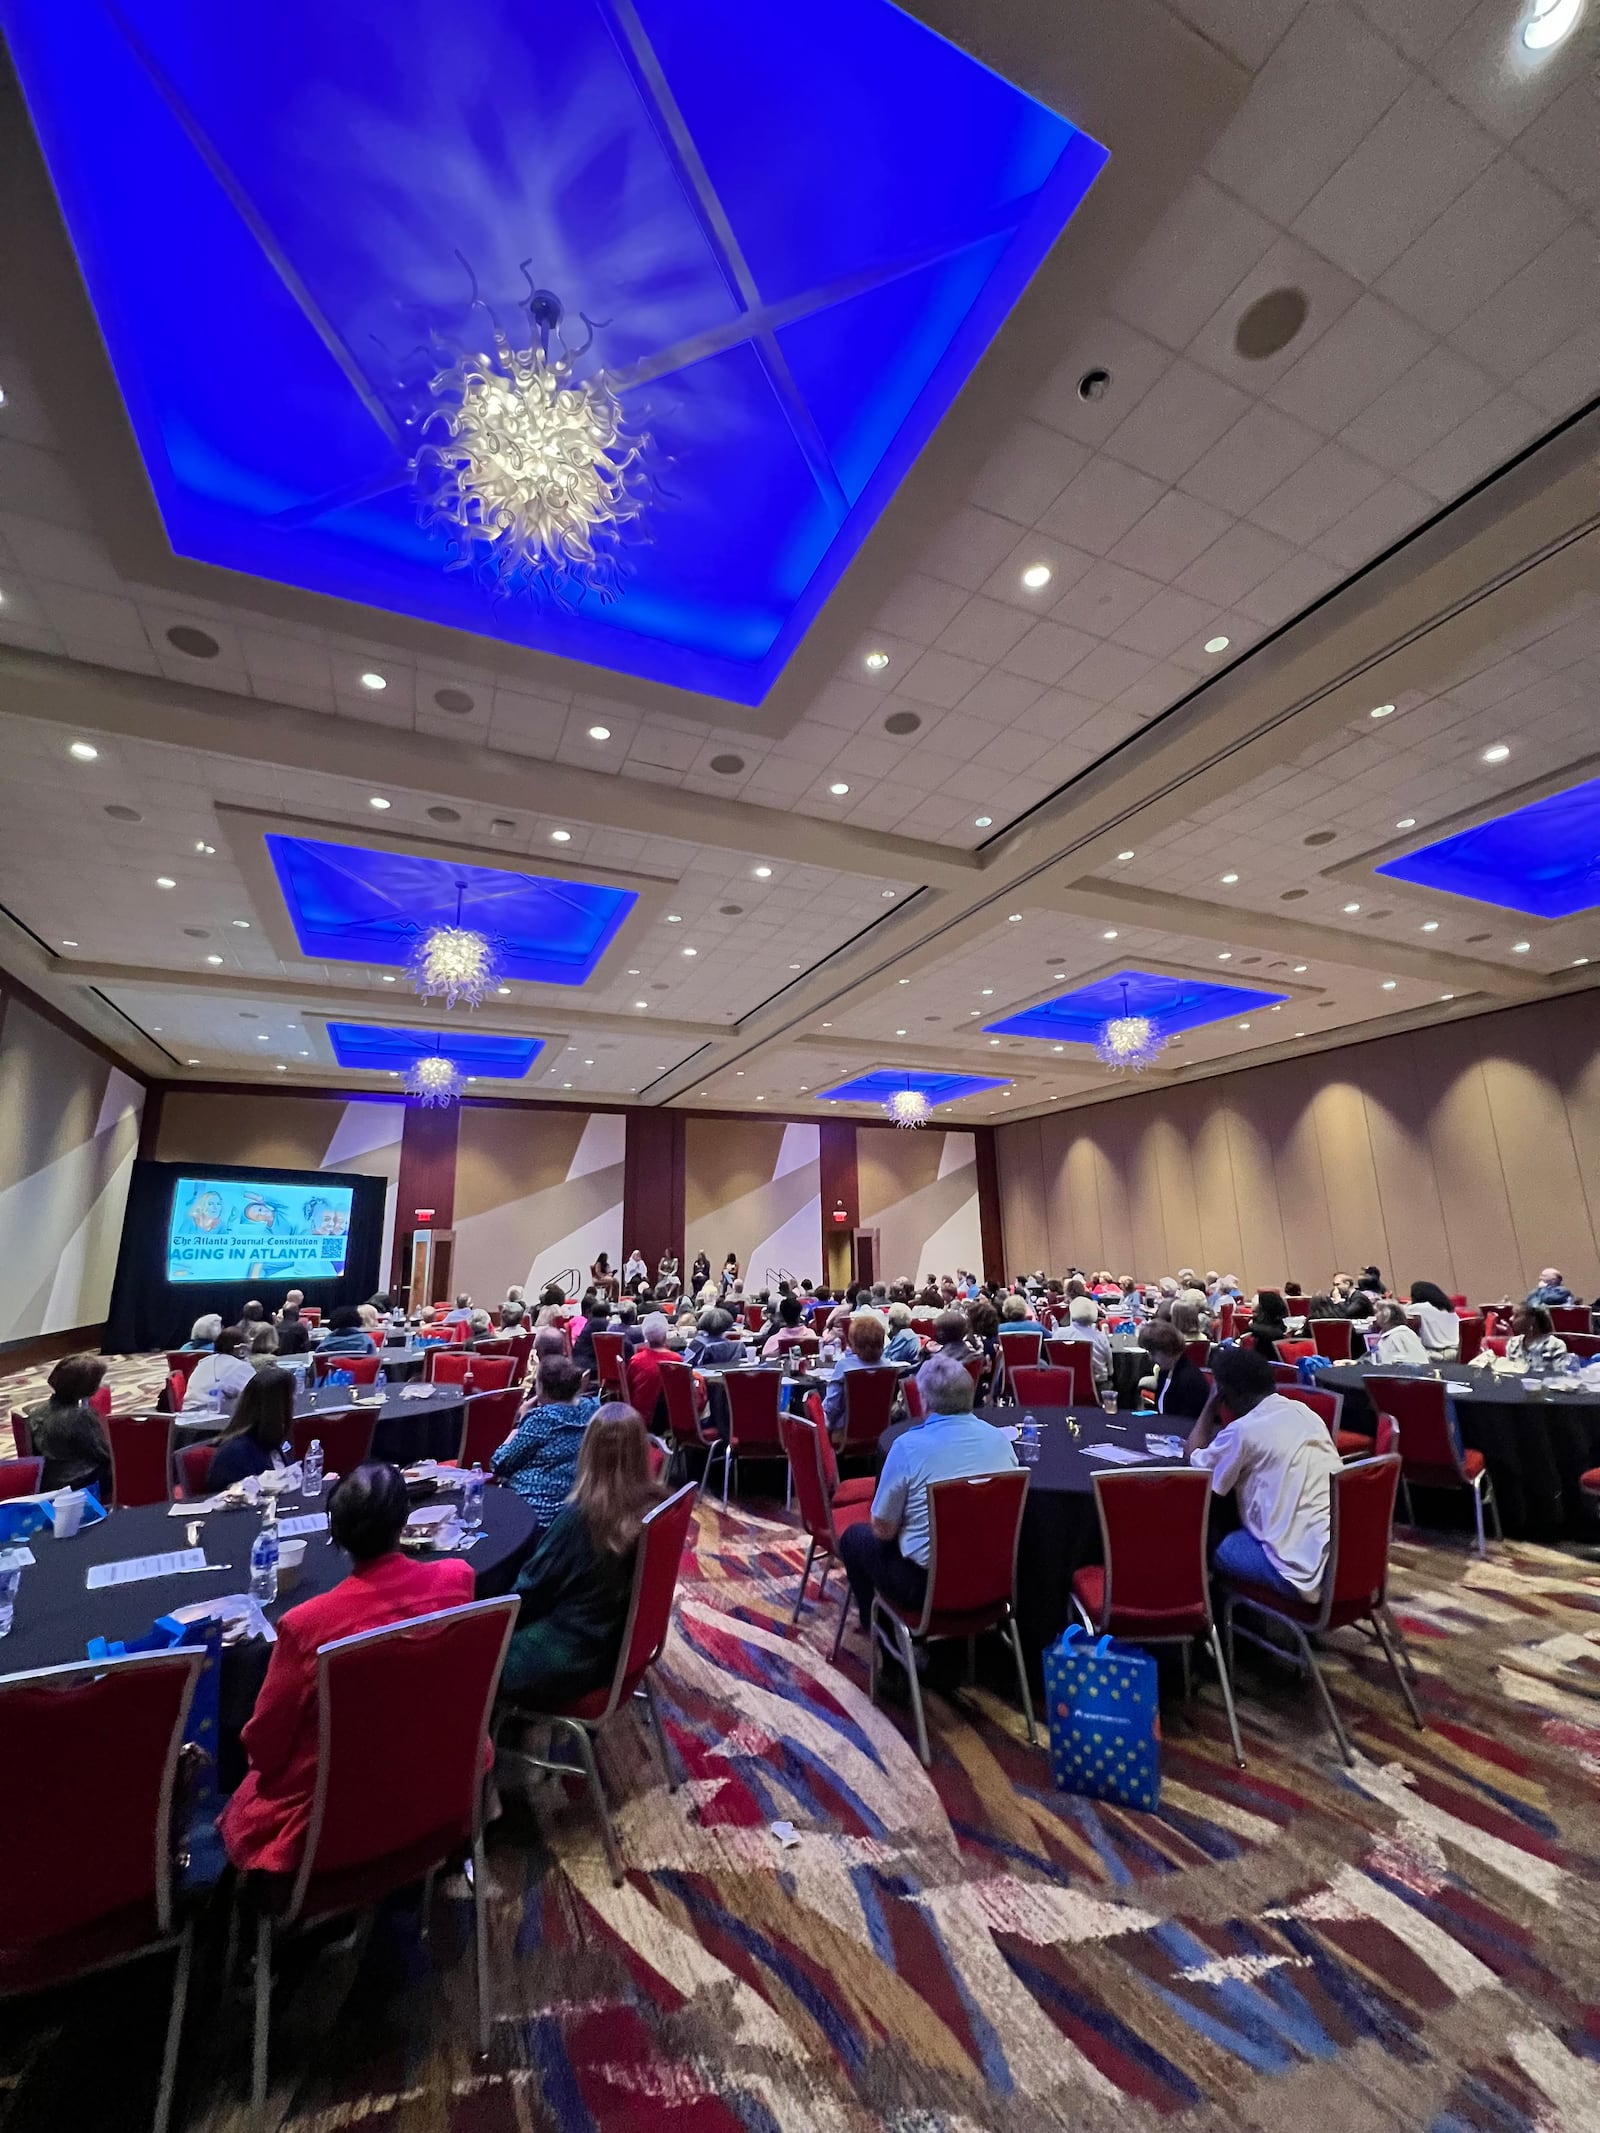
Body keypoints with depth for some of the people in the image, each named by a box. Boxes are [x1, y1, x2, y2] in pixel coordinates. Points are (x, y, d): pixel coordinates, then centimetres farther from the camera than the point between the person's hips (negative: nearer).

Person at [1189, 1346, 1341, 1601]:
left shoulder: (1244, 1429, -16)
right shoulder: (1304, 1413, 6)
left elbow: (1195, 1464, 0)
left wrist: (1210, 1405, 5)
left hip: (1303, 1570, -7)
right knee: (1239, 1530, 25)